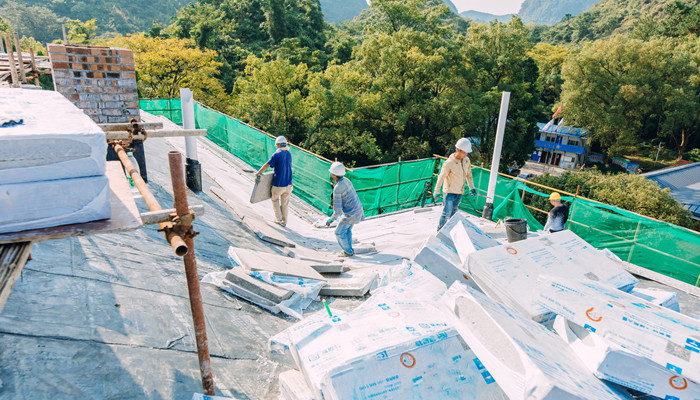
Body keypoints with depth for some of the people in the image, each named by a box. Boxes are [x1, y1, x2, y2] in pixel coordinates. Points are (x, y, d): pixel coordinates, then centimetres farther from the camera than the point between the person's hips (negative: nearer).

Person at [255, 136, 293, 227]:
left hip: (278, 184, -5)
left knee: (275, 200, 20)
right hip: (288, 184, 5)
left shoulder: (276, 155, -14)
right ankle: (284, 222, 24)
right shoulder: (289, 154, 4)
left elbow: (266, 165, -14)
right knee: (285, 203, 16)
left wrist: (257, 173, -4)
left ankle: (278, 218, 19)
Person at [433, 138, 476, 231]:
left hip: (459, 192, 6)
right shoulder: (449, 163, -20)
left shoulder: (466, 160, 0)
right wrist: (436, 191, -8)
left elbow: (468, 174, 13)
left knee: (453, 212, 14)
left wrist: (472, 188, 10)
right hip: (449, 192, -6)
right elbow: (441, 177, -13)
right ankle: (440, 229, 17)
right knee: (447, 213, -2)